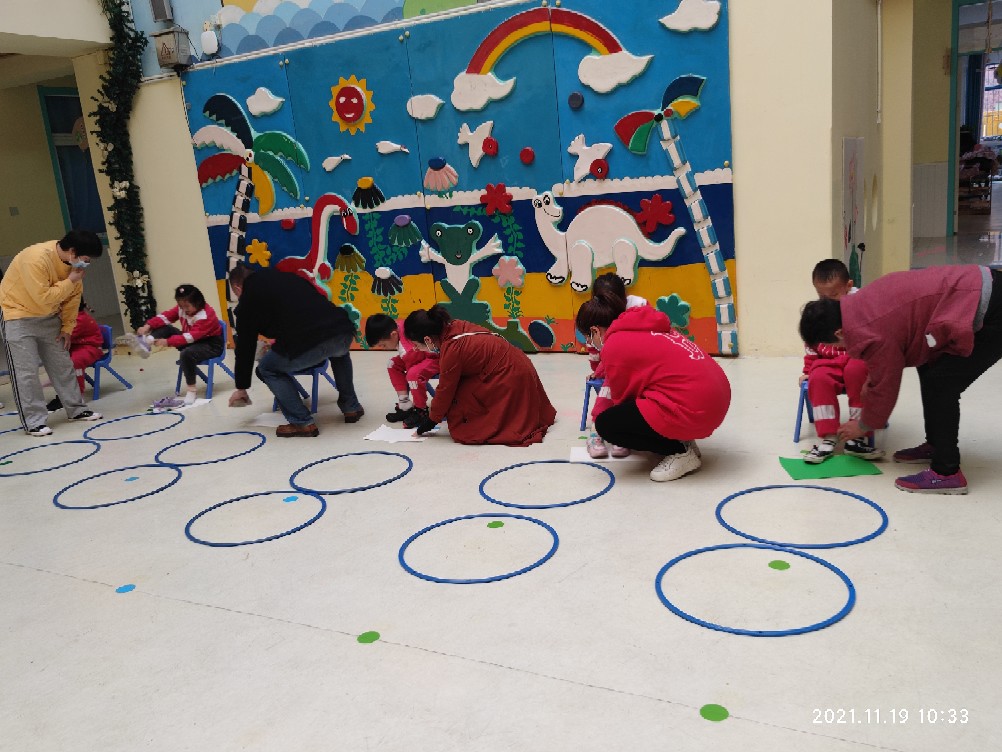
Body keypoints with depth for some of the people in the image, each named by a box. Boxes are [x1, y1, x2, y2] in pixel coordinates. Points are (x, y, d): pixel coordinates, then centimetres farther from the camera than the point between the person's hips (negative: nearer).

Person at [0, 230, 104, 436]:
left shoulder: (73, 261, -7)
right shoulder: (35, 259, -31)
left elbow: (73, 295, 3)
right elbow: (43, 299, -32)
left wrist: (67, 327, 2)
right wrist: (70, 281, -26)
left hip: (48, 317, 7)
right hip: (17, 315, -7)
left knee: (63, 365, 10)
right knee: (26, 371, -8)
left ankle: (77, 409, 20)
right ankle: (33, 422, -2)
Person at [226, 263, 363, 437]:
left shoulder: (248, 298, 18)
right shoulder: (289, 277, 32)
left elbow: (245, 347, 22)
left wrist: (241, 388, 35)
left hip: (310, 342, -6)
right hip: (343, 330, 6)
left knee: (267, 368, 20)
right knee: (339, 354, 41)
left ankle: (302, 423, 11)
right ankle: (351, 408, 34)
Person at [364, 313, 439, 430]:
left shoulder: (408, 350, -32)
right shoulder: (397, 326, -9)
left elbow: (411, 374, -22)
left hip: (437, 357, -11)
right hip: (423, 354, 11)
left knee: (414, 373, -35)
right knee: (393, 364, 6)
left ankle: (421, 411, -11)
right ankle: (405, 406, 9)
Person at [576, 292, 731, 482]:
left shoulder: (613, 347, -7)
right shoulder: (644, 328, 19)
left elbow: (622, 398, 5)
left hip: (691, 412, -10)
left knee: (605, 424, -2)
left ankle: (680, 452, 1)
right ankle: (681, 440, 14)